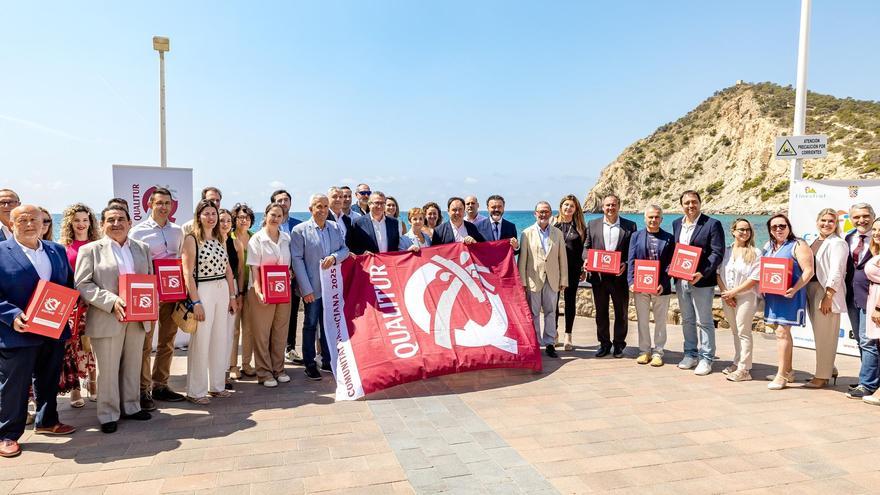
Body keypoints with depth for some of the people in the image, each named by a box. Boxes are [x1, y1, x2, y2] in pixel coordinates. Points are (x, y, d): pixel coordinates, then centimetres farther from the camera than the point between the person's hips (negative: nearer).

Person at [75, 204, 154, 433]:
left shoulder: (142, 248, 10)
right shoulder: (90, 250, -2)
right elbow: (82, 284, -8)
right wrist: (112, 301, -19)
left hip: (137, 318, 4)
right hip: (106, 320, -4)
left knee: (133, 366, 15)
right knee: (107, 370, 5)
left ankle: (131, 407, 29)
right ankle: (108, 415, 18)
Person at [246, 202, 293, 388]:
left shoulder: (286, 239, 9)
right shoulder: (257, 239, -4)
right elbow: (254, 268, -9)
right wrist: (258, 291, -20)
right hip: (262, 292, -4)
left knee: (280, 332, 9)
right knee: (261, 334, 2)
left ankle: (278, 369, 21)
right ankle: (264, 372, 12)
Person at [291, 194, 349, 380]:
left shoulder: (335, 228, 7)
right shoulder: (300, 230, -6)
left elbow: (345, 250, 12)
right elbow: (297, 259, -9)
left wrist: (334, 257, -13)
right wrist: (306, 288, -14)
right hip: (312, 287, -4)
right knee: (310, 325, 6)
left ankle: (327, 361, 26)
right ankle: (310, 364, 17)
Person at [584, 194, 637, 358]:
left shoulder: (630, 226, 3)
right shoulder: (592, 224, 8)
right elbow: (586, 247, 9)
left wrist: (626, 264, -14)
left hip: (620, 275, -1)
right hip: (599, 275, 2)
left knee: (621, 312, 8)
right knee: (601, 312, 10)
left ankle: (619, 344, 21)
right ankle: (604, 343, 23)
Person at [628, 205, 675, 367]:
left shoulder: (669, 238, 2)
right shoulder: (636, 236, 5)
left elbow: (670, 264, -3)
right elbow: (631, 261, 1)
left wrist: (663, 284, -14)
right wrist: (631, 282, -10)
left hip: (661, 286, -1)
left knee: (660, 321, 7)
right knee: (642, 320, 8)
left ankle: (658, 352, 17)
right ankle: (644, 351, 19)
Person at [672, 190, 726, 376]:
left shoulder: (712, 224, -8)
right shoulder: (676, 224, 11)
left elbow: (717, 253, -13)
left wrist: (702, 273, -23)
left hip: (702, 281, -6)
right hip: (681, 280, 6)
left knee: (704, 322, 2)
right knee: (687, 320, 15)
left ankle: (706, 359, 11)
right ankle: (690, 355, 27)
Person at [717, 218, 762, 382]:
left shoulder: (755, 253, -6)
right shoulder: (725, 251, 6)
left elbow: (754, 279, -12)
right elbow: (718, 273, 5)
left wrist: (733, 292, -14)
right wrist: (725, 293, -7)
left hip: (746, 297, -4)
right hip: (727, 297, 4)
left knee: (743, 332, -2)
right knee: (735, 332, 14)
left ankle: (744, 369, 3)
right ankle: (737, 363, 24)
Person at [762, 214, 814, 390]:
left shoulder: (798, 245, -6)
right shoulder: (768, 246, 15)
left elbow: (808, 270, -13)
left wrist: (794, 289, -24)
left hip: (789, 295, -7)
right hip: (773, 295, 7)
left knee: (782, 331, -10)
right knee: (783, 332, 13)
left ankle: (782, 375, -5)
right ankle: (788, 371, 23)